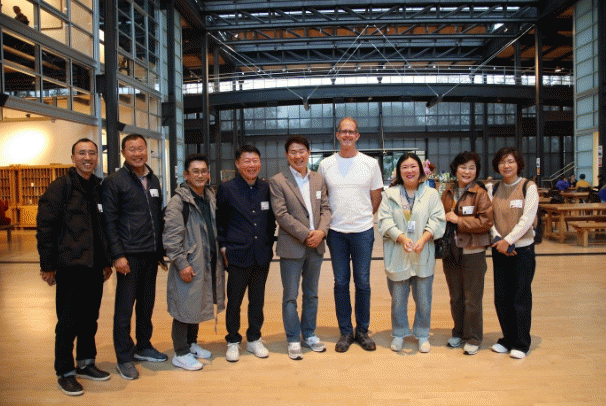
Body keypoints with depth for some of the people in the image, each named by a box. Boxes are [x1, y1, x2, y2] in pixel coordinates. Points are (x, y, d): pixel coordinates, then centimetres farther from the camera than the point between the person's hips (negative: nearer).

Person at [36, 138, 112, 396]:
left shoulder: (99, 188, 13)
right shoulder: (60, 187, -5)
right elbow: (45, 227, -9)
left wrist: (107, 262, 18)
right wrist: (48, 265, -11)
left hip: (94, 267, 6)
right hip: (71, 266, -6)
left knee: (90, 318, 15)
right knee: (69, 322, 2)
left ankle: (85, 364, 30)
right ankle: (65, 373, 16)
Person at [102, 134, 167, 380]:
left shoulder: (153, 180, 14)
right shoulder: (114, 181, -5)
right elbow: (109, 221, -9)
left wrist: (161, 250, 13)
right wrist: (118, 255, -15)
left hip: (151, 254, 6)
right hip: (129, 255, -6)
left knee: (147, 303, 15)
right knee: (125, 307, 2)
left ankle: (143, 347, 30)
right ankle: (124, 358, 14)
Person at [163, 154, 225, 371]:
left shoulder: (211, 198, 11)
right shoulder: (178, 201, -12)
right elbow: (171, 236, -16)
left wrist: (220, 252, 14)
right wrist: (182, 263, -18)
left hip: (209, 263, 7)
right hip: (188, 265, -7)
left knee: (198, 304, 18)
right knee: (185, 307, 1)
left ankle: (192, 343, 34)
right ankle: (180, 353, 15)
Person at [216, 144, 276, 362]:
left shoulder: (266, 188, 6)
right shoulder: (226, 188, -3)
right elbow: (219, 221, 1)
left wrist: (269, 244, 8)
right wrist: (223, 247, -3)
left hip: (262, 255, 3)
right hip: (238, 255, -3)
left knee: (257, 300, 13)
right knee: (234, 301, 6)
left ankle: (254, 339, 29)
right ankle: (233, 341, 24)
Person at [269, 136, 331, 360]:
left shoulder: (318, 179, 9)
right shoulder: (277, 181, -6)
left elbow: (325, 208, 8)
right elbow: (281, 214, -12)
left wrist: (321, 231, -10)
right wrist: (306, 235, -16)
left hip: (316, 245, 5)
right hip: (292, 247, -4)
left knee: (311, 294, 15)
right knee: (290, 296, 4)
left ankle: (309, 334, 30)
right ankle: (293, 340, 18)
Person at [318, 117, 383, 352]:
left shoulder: (370, 164, 2)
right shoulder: (326, 165, 3)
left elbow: (376, 198, 10)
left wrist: (363, 217, 8)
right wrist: (328, 221, 7)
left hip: (363, 231, 0)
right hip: (336, 232, 1)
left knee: (363, 282, 6)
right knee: (341, 283, 7)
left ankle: (362, 330, 21)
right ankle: (345, 332, 19)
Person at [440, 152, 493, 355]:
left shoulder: (480, 194, -7)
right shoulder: (447, 193, 10)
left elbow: (485, 222, -15)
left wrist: (458, 220, -15)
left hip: (473, 252, -5)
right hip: (450, 251, 5)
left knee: (472, 298, 4)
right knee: (455, 297, 15)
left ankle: (473, 338, 19)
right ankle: (458, 333, 31)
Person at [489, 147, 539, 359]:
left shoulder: (528, 187, -3)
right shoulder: (494, 189, 8)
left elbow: (527, 219, -11)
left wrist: (508, 240, -16)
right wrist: (498, 240, -10)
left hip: (522, 248, -4)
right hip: (499, 249, 4)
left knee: (521, 296, 1)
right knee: (501, 297, 7)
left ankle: (521, 343, 14)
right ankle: (508, 339, 22)